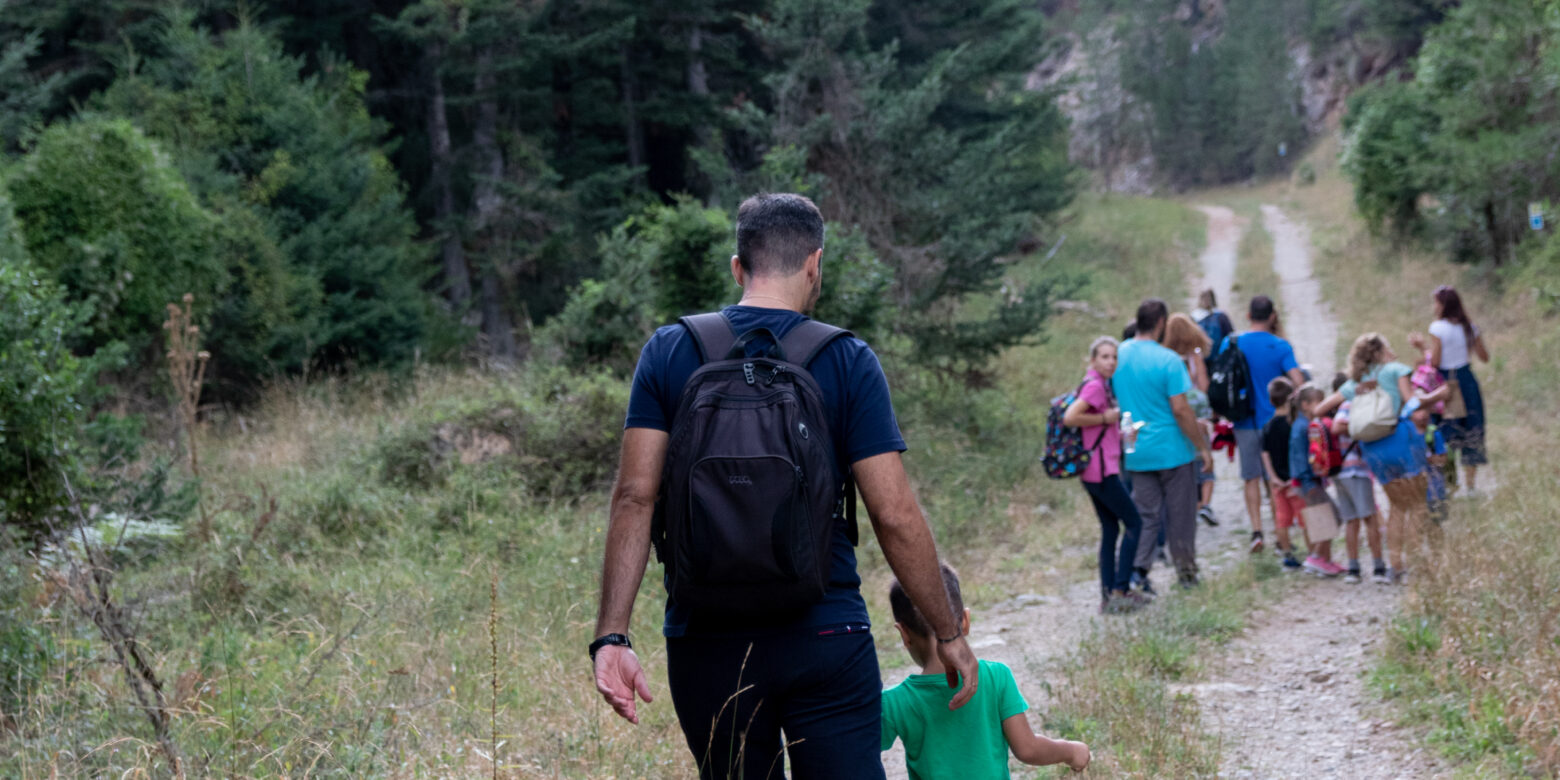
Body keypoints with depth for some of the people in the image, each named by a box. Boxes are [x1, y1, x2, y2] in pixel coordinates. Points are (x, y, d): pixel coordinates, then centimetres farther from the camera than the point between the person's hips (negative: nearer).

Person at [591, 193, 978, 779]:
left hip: (707, 643, 2)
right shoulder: (848, 362, -3)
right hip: (826, 638, -2)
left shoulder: (668, 353, 2)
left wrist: (611, 634, -7)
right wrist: (948, 635, 3)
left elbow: (635, 498, -6)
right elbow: (895, 516, -7)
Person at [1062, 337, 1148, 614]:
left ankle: (1108, 595, 13)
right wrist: (1105, 418, -19)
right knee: (1134, 524, -4)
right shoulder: (1095, 385, -16)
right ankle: (1119, 591, -5)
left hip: (1093, 472, 10)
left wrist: (1120, 432, 12)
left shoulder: (1101, 384, 14)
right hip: (1102, 469, -10)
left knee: (1110, 528, 12)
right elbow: (1070, 417, -27)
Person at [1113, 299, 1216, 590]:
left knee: (1144, 514, 9)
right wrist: (1203, 447, -10)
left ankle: (1138, 569, -5)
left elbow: (1112, 402, 10)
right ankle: (1186, 571, 21)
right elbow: (1180, 409, -18)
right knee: (1180, 514, 10)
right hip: (1173, 450, -5)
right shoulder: (1168, 360, -16)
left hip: (1136, 453, 5)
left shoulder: (1118, 355, 2)